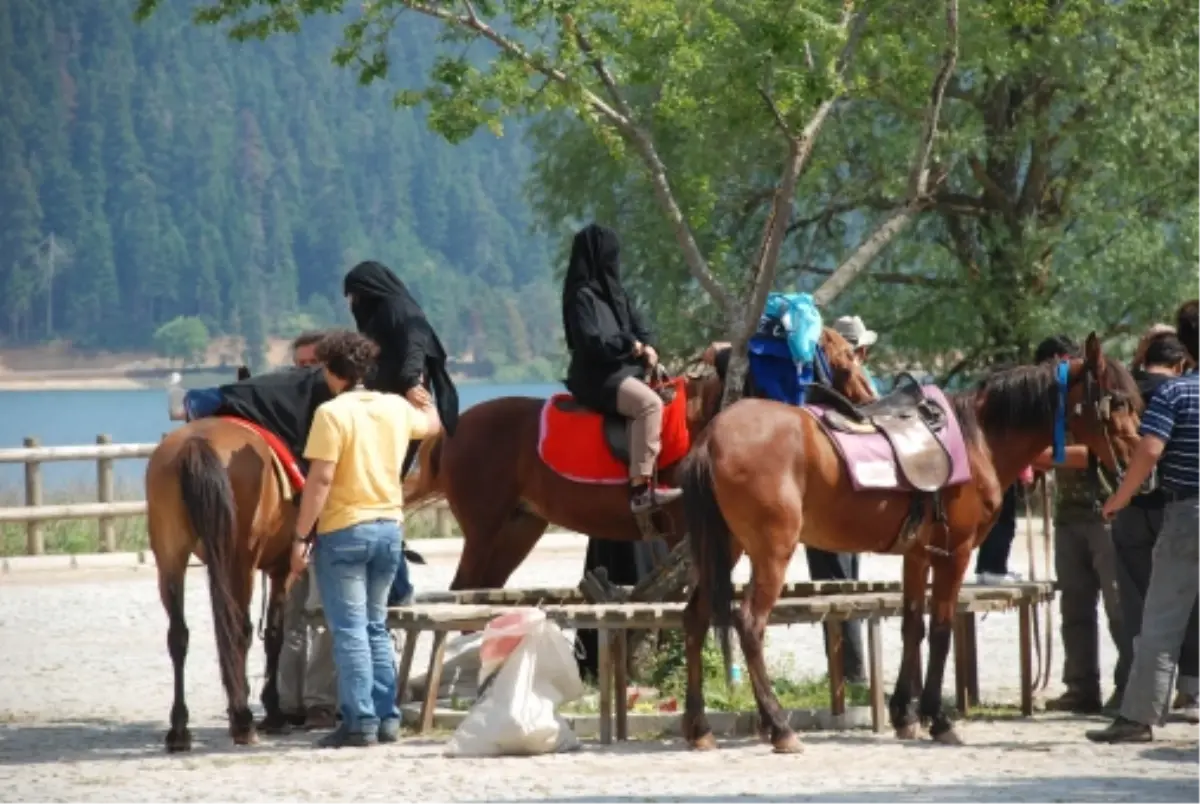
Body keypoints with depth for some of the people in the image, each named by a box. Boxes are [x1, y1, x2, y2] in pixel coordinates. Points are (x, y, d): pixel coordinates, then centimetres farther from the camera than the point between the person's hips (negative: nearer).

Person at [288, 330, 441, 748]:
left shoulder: (332, 413, -14)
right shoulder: (397, 408, 6)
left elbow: (320, 479, -18)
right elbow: (432, 424, 29)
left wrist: (301, 537, -14)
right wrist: (423, 397, 50)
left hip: (343, 531, -6)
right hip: (389, 528, 6)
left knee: (350, 629, -3)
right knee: (376, 626, 16)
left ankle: (360, 721, -6)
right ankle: (387, 718, 14)